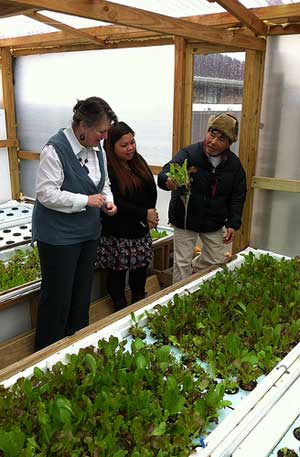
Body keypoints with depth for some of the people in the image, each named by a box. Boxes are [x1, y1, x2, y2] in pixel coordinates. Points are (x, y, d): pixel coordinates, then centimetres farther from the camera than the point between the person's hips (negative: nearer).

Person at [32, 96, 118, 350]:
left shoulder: (97, 148, 4)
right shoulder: (55, 149, -20)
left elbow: (104, 183, 17)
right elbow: (46, 193, -23)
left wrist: (108, 201, -3)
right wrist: (85, 200, -23)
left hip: (89, 232, 8)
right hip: (59, 236, -7)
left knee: (82, 291, 18)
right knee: (58, 294, 4)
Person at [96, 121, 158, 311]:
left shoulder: (139, 161, 7)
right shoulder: (107, 168, -16)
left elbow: (152, 190, 8)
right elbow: (115, 203, -20)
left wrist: (150, 215, -8)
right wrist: (144, 214, -15)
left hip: (141, 231, 7)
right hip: (117, 234, -7)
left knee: (140, 271, 16)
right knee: (117, 274, 7)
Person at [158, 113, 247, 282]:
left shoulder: (234, 164, -4)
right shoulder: (189, 154, -17)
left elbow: (238, 196, 4)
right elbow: (164, 174, -31)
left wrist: (233, 223, -3)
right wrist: (168, 180, -55)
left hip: (214, 223, 4)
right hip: (185, 220, -3)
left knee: (217, 261, 15)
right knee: (182, 264, 5)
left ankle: (195, 268, 44)